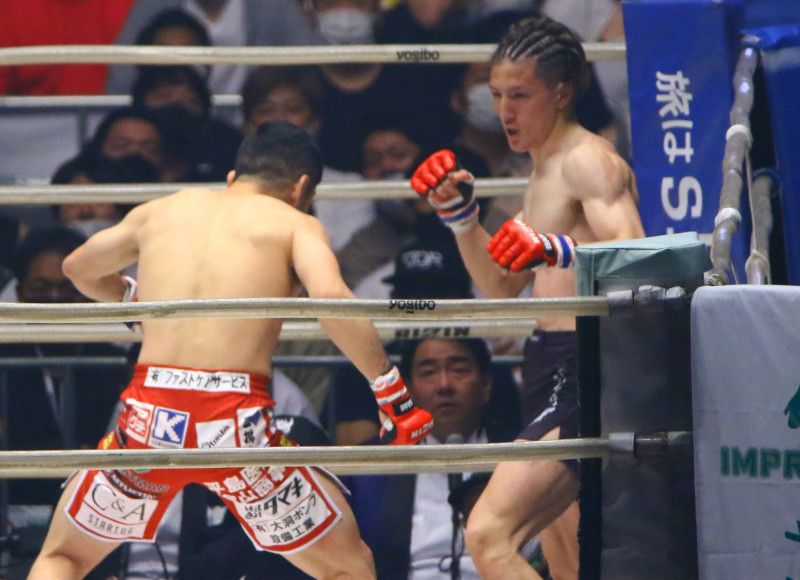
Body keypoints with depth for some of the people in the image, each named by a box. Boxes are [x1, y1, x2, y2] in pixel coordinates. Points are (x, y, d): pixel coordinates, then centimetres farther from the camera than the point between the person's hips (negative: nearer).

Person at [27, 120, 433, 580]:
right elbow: (330, 295, -14)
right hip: (239, 423, -3)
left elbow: (78, 268, 37)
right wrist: (392, 389, -8)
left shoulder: (162, 211, 20)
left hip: (147, 421, 3)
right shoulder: (296, 225, 7)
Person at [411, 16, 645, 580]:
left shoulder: (589, 160, -10)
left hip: (584, 379, -11)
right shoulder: (545, 173, 21)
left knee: (488, 535, -23)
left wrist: (558, 251, -40)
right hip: (554, 371, 11)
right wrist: (460, 212, 14)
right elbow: (502, 286, 27)